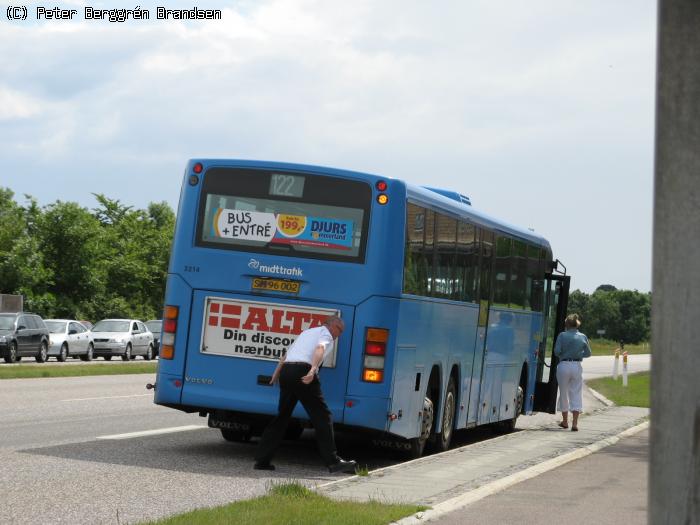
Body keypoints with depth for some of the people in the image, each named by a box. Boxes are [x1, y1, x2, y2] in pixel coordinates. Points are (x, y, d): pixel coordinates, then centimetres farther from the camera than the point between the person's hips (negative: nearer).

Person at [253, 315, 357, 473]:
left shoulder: (306, 332, 31)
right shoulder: (325, 333, 7)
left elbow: (285, 356, 36)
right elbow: (320, 349, -15)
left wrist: (275, 376, 46)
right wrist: (313, 370, -30)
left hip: (286, 371, 8)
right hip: (302, 370, -8)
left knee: (282, 417, 15)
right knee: (321, 416, -5)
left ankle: (262, 459, 12)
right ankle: (333, 462, -11)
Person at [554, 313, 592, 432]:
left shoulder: (562, 336, -7)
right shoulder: (583, 337, 1)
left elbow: (557, 351, -10)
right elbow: (588, 353, 8)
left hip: (564, 365, -1)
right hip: (577, 366, 1)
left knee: (563, 393, 14)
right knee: (576, 394, 3)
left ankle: (565, 421, 25)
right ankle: (575, 423, -9)